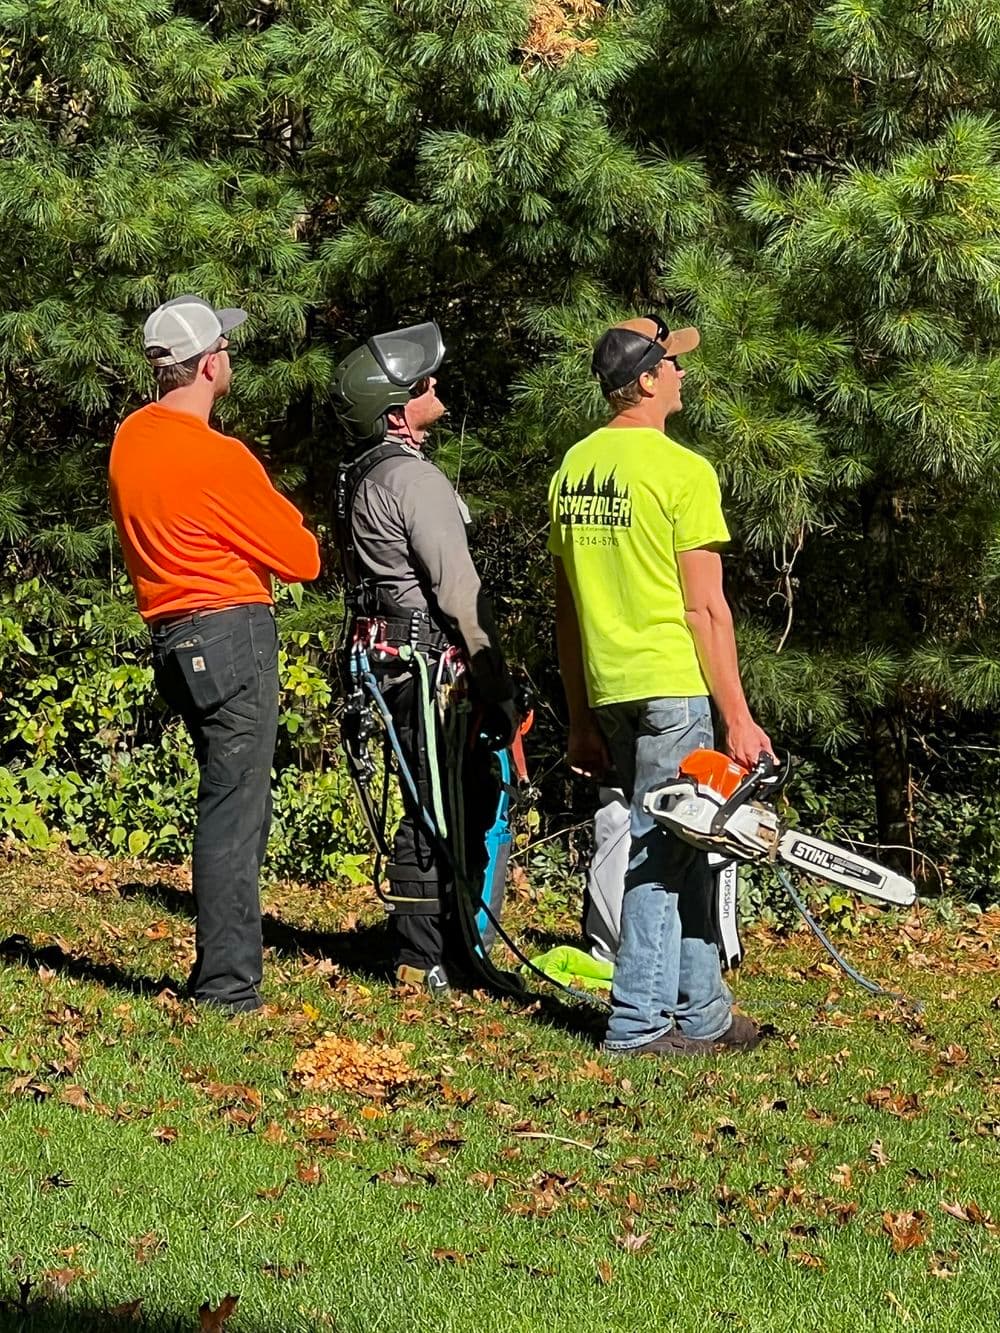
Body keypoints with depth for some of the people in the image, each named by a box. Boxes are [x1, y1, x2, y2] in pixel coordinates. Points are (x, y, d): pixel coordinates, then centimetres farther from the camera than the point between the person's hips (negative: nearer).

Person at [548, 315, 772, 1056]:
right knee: (664, 852, -2)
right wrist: (739, 719, -9)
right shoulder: (683, 471, -10)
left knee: (684, 846, 15)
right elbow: (706, 609, -12)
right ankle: (640, 1023, 0)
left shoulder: (573, 468, 11)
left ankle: (703, 1015, 20)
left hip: (607, 689, 7)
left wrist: (582, 722, 20)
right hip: (673, 687, -7)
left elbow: (566, 609, 15)